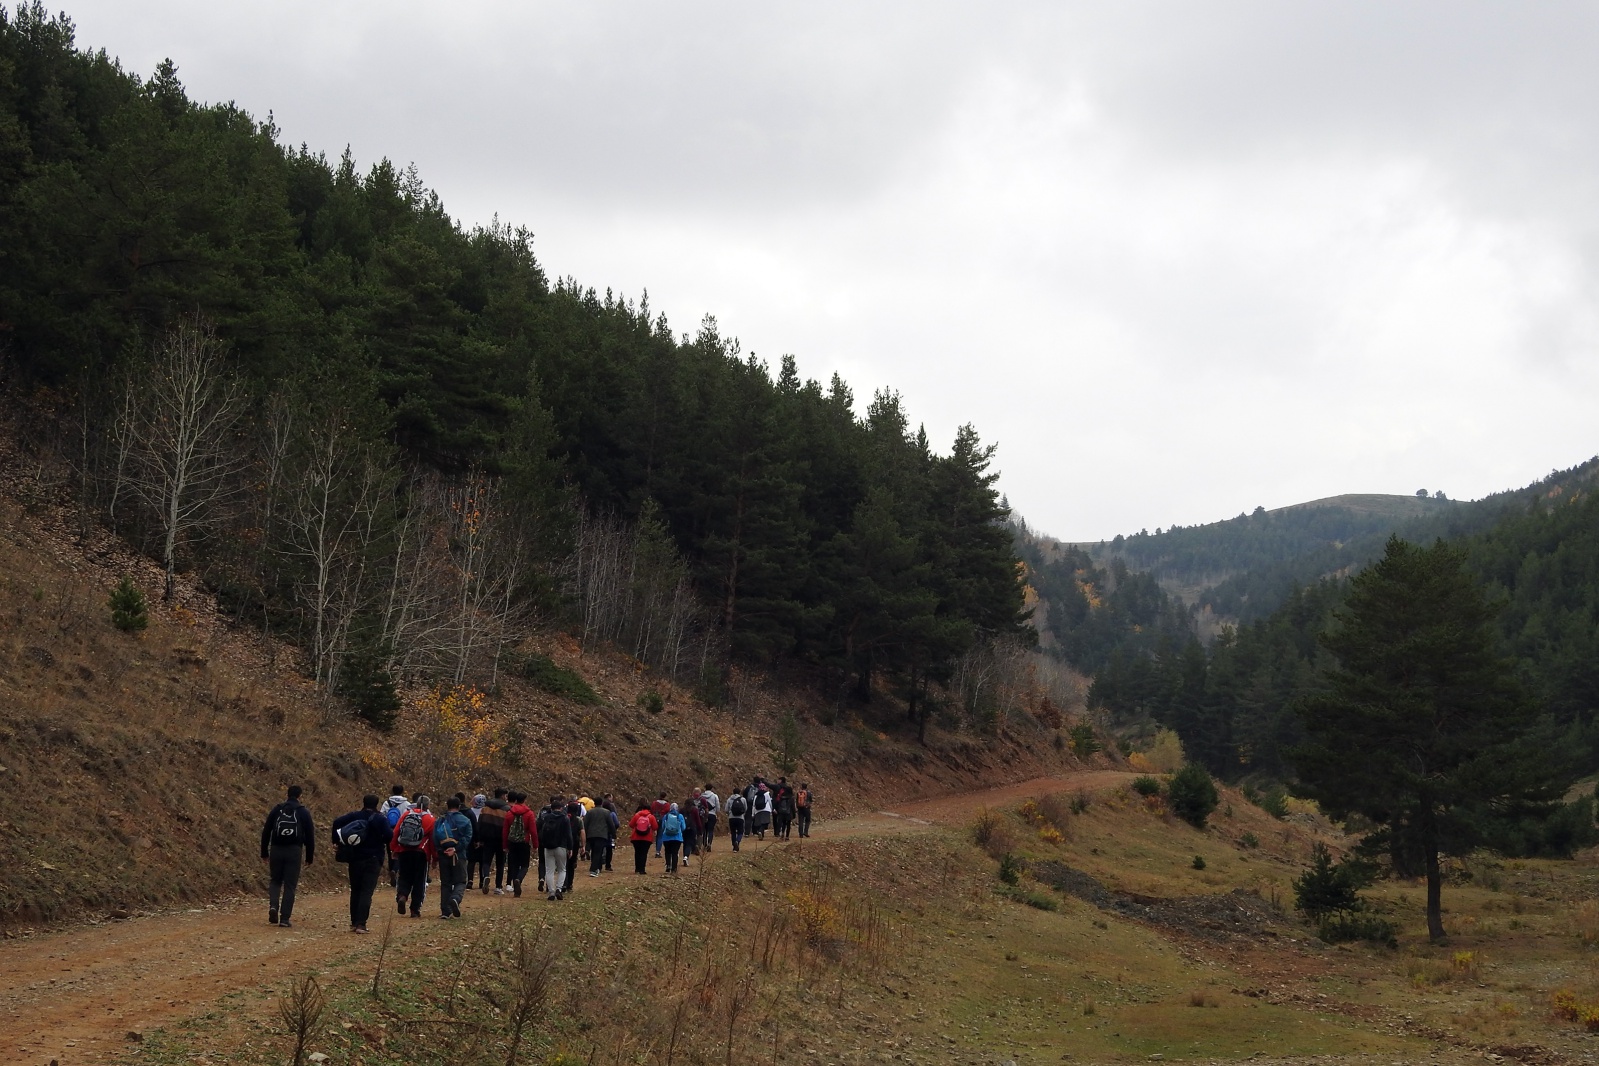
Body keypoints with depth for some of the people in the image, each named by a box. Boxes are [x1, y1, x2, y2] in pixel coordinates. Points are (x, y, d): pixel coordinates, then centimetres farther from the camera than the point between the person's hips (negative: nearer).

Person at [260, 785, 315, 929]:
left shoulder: (277, 810, 7)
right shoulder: (304, 812, 3)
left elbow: (266, 832, 7)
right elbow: (310, 836, 1)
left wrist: (264, 853, 14)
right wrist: (309, 857, 7)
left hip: (276, 850, 2)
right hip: (294, 851, -2)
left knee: (275, 881, 18)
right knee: (290, 885, 4)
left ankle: (273, 906, -8)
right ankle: (284, 919, -1)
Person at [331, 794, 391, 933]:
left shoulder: (354, 816, 5)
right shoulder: (381, 819, -3)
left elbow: (337, 822, -9)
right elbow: (388, 837, -15)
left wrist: (335, 842, -3)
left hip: (355, 859, 3)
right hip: (373, 860, -3)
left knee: (355, 891, 15)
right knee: (367, 892, -5)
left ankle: (354, 923, 17)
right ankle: (361, 924, -15)